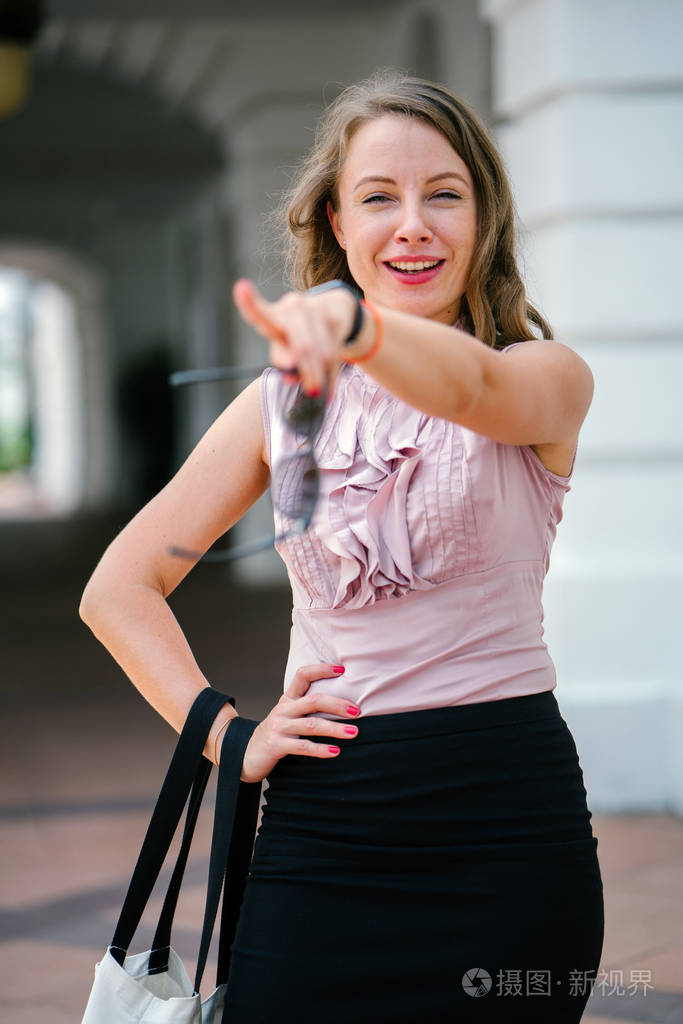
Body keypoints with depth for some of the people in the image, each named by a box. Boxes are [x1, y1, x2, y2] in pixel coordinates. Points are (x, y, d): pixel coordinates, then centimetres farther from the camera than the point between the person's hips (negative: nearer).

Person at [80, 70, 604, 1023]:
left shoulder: (547, 377, 1)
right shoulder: (282, 402, 9)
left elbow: (472, 386, -26)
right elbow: (118, 588, 12)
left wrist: (357, 329, -47)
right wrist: (227, 735, -1)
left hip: (507, 817, -2)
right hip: (321, 830, 2)